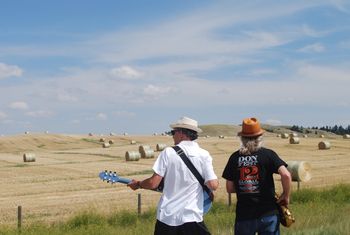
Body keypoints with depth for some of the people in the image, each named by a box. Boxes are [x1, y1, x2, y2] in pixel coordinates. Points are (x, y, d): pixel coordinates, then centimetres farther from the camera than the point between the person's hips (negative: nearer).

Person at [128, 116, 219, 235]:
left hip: (167, 216, 1)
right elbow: (213, 185, -9)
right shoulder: (204, 155, -4)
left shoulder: (168, 152, -5)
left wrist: (137, 184, 13)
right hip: (191, 217, -1)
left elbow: (153, 183, -6)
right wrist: (215, 180, 14)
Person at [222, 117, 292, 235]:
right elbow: (286, 175, -17)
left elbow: (229, 188, 3)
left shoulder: (235, 157, 1)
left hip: (243, 214, 2)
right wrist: (286, 195, -3)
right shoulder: (268, 154, -5)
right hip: (267, 212, -2)